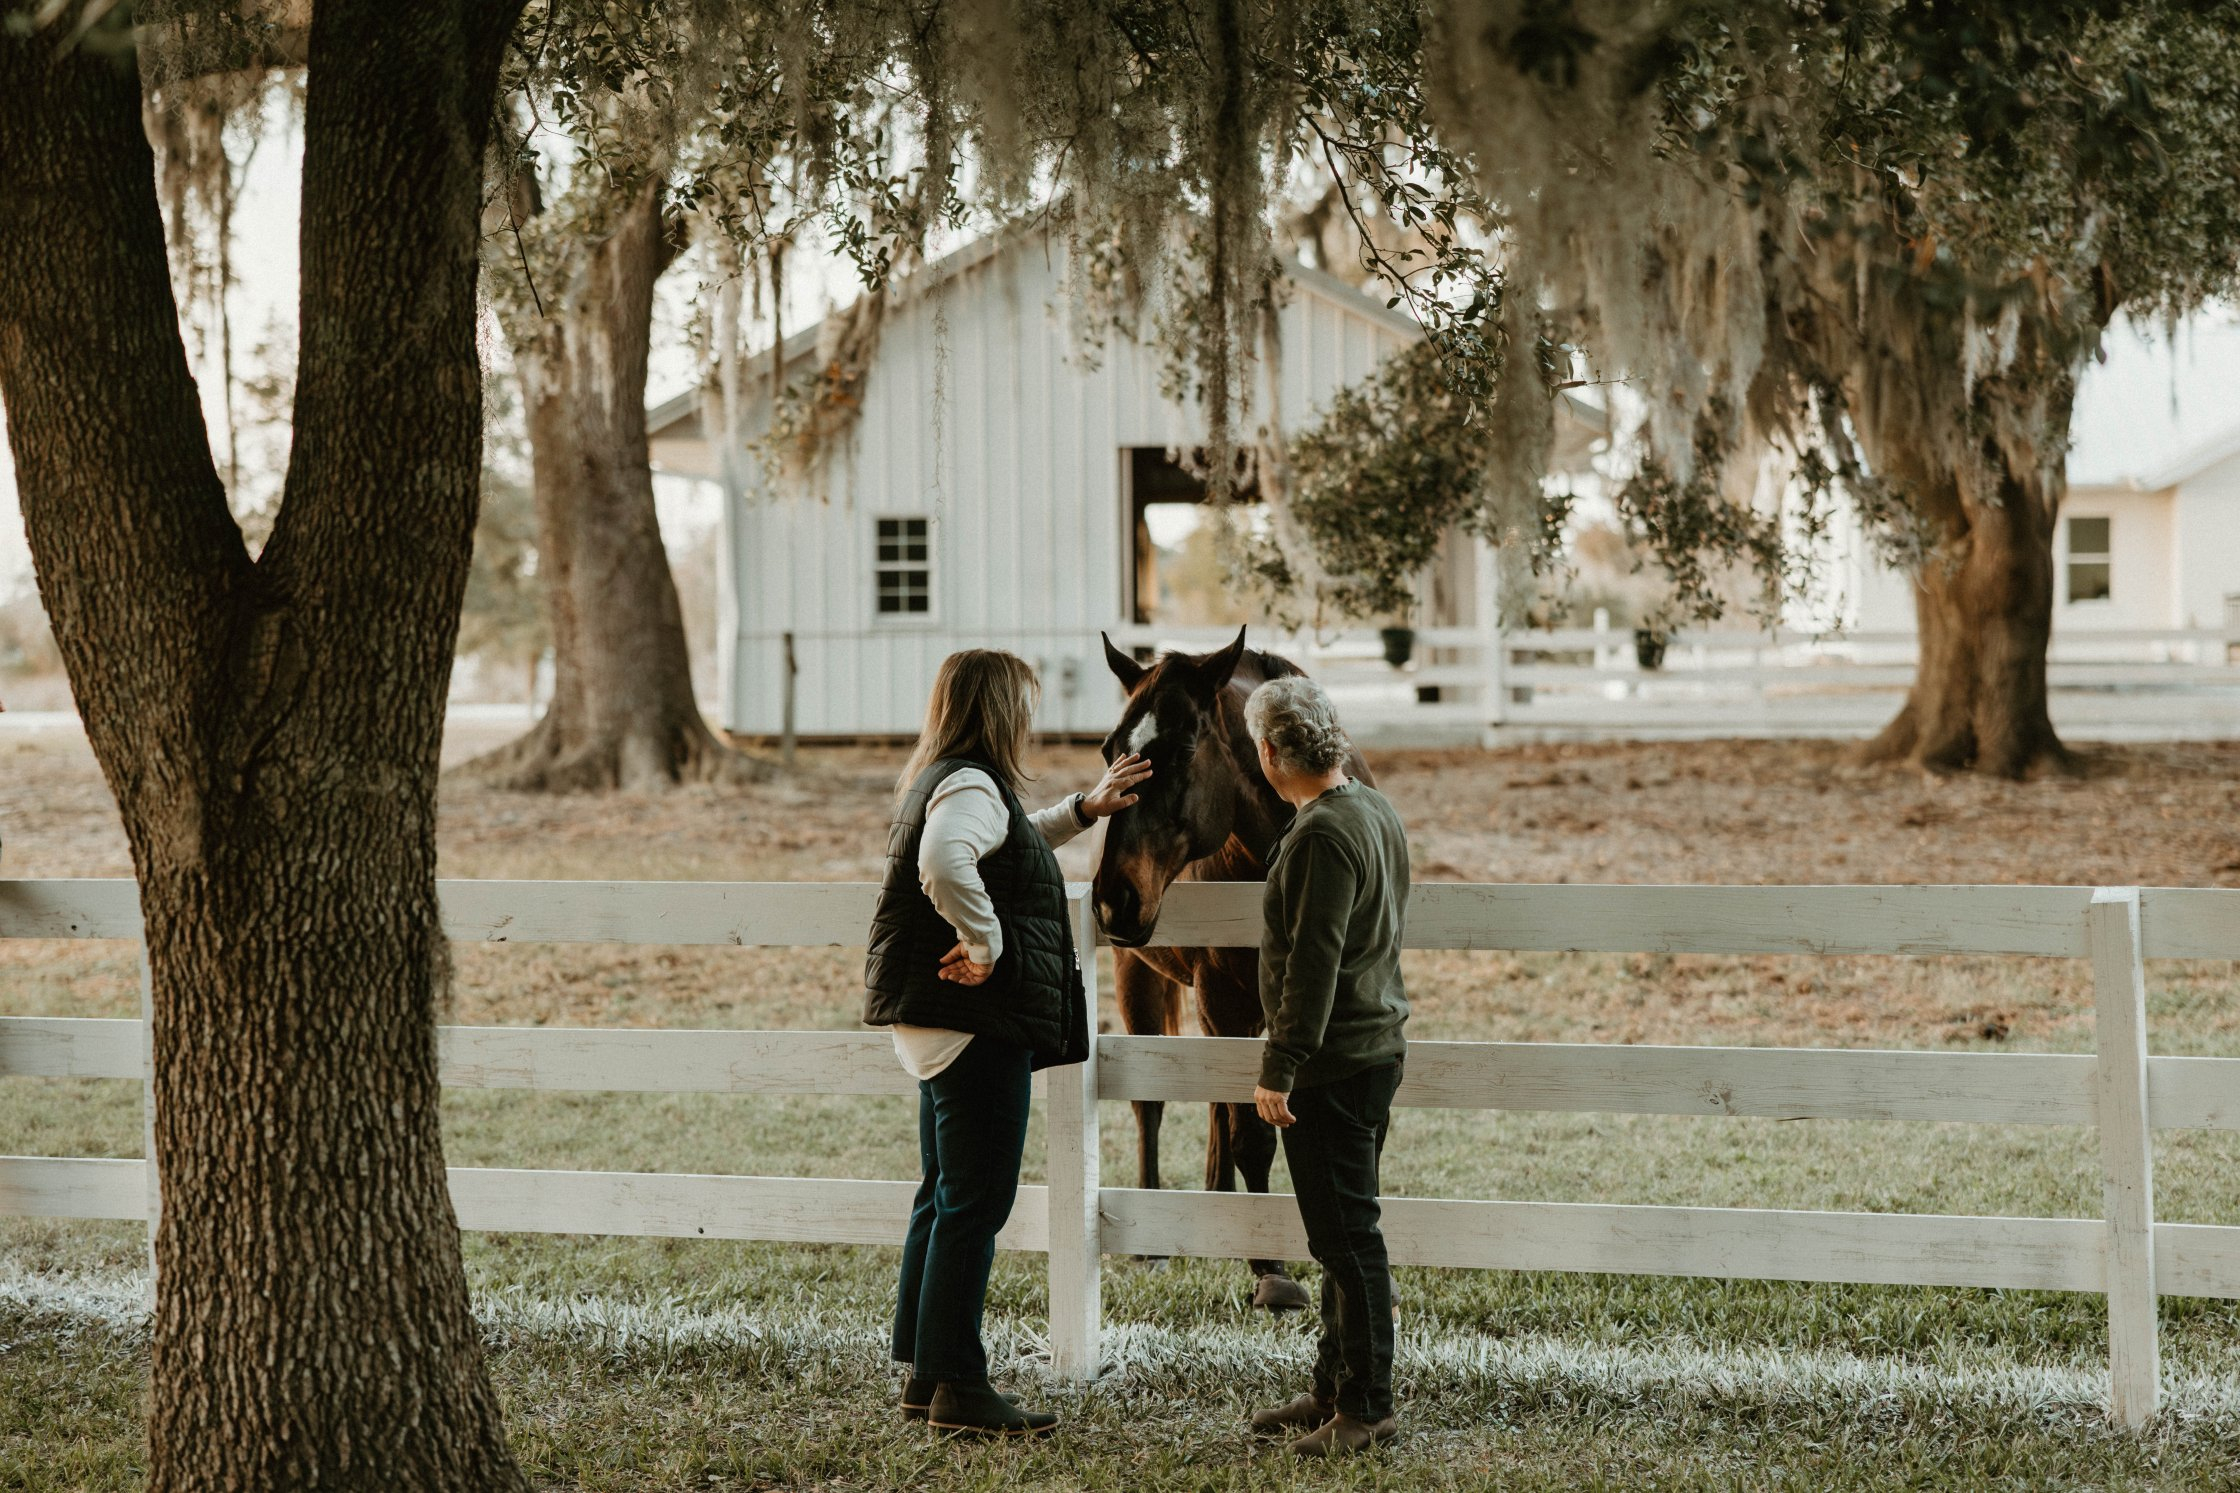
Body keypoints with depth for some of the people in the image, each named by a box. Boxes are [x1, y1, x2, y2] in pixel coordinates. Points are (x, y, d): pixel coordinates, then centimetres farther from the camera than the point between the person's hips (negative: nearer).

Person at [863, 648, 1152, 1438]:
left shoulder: (940, 781, 17)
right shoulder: (972, 786, -16)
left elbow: (1012, 846, 38)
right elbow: (945, 862, -38)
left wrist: (1085, 807, 36)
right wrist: (986, 944, -27)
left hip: (936, 1021, 11)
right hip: (973, 1023, -11)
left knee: (945, 1196, 16)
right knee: (975, 1202, -5)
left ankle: (923, 1371, 23)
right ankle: (956, 1385, 0)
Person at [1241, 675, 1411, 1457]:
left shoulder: (1323, 834, -20)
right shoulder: (1378, 812, 11)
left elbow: (1312, 962, -23)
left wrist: (1278, 1067, -20)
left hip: (1332, 1066, -10)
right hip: (1375, 1047, 10)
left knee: (1345, 1236, -4)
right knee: (1344, 1234, 16)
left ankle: (1366, 1408, 1)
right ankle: (1334, 1390, 25)